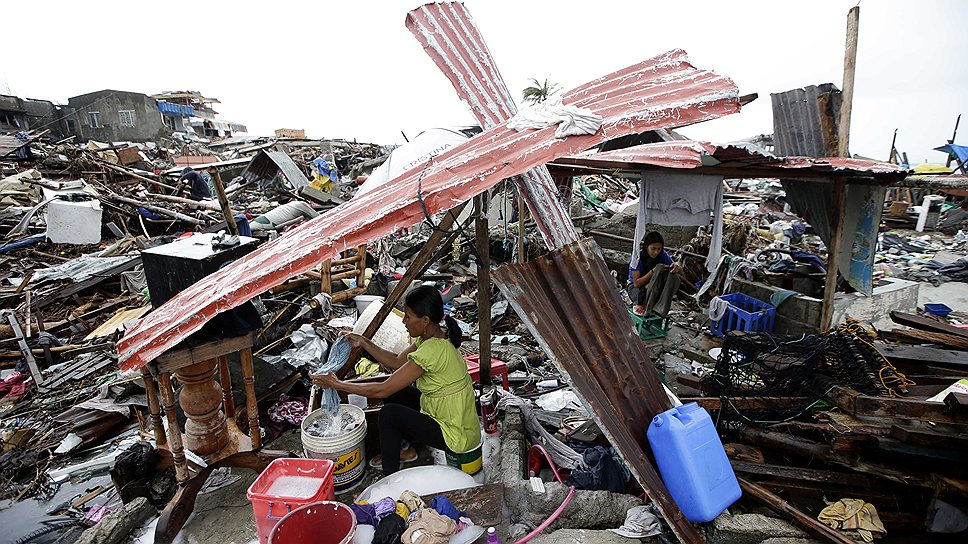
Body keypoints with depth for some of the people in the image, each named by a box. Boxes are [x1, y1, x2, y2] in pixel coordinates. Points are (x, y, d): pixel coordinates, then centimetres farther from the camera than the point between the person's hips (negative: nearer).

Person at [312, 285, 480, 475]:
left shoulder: (432, 350, -30)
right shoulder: (433, 336, -2)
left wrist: (337, 384, -17)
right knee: (394, 391, 9)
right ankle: (405, 450, 28)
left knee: (389, 413, -15)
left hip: (458, 436, -9)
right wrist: (365, 343, 1)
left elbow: (381, 390, -26)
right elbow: (397, 362, 9)